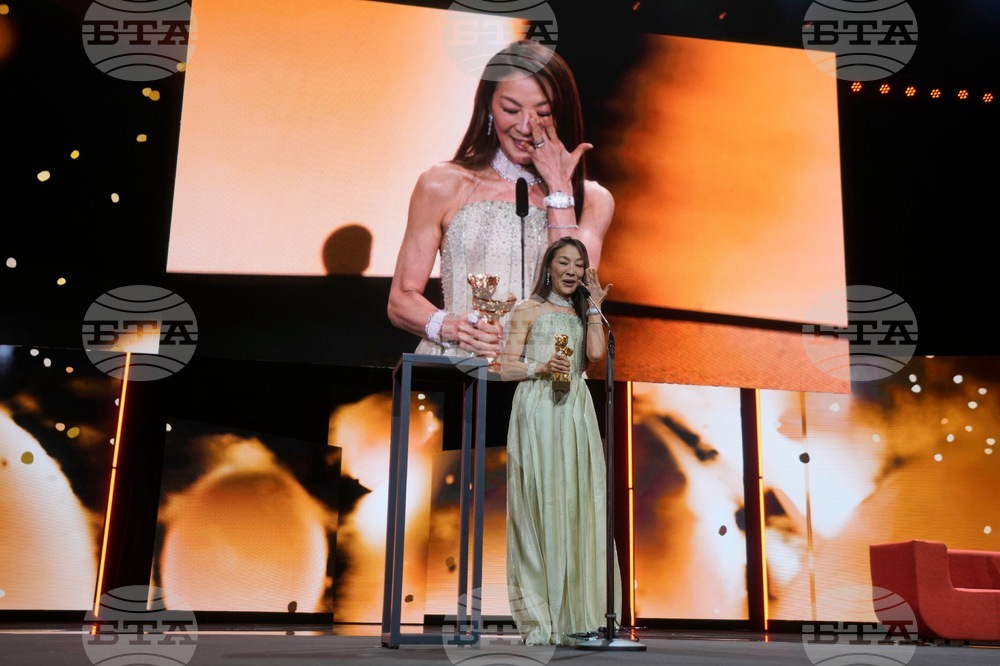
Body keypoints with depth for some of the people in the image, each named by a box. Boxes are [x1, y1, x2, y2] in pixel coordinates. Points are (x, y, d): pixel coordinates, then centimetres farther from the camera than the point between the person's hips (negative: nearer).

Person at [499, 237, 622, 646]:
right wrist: (541, 368, -13)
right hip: (536, 412, -4)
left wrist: (594, 306, 6)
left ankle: (575, 615, 1)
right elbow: (506, 368, 3)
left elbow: (596, 353, -1)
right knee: (538, 506, -8)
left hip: (576, 413, 4)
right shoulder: (528, 311, 10)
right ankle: (539, 622, -5)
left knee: (577, 505, -2)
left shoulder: (583, 314, 20)